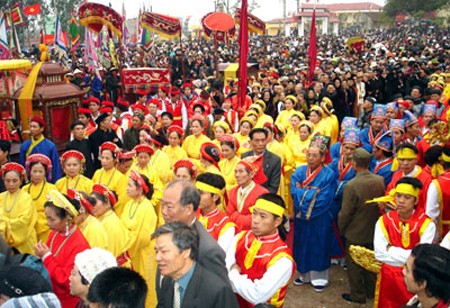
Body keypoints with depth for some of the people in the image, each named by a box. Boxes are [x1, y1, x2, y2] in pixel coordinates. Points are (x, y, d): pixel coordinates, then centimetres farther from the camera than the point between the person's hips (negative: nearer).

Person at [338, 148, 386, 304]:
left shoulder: (351, 185, -28)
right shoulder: (380, 180, -11)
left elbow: (345, 213, -20)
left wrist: (341, 228, -2)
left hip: (356, 233, -5)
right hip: (374, 231, 6)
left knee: (354, 264, 13)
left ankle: (357, 295, 26)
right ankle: (371, 290, 39)